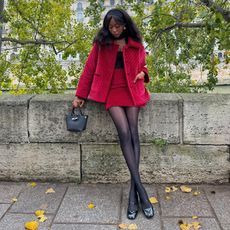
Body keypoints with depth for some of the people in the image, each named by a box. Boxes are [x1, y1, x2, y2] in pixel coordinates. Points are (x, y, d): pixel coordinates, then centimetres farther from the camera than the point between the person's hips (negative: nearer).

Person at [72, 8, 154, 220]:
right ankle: (141, 189, -19)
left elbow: (142, 66, 25)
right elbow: (89, 69, 7)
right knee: (125, 134, -20)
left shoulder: (136, 45, 10)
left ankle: (133, 193, -14)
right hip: (112, 92, -1)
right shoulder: (101, 44, 5)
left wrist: (142, 73, 1)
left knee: (133, 133, -15)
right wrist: (80, 95, 6)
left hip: (131, 91, 2)